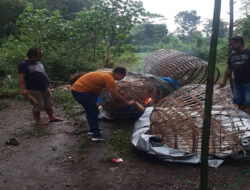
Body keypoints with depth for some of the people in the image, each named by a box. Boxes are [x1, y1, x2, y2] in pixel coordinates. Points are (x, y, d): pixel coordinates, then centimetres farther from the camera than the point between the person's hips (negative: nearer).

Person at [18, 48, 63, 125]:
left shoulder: (38, 63, 14)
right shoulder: (24, 64, -11)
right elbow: (21, 78, -17)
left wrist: (47, 86, 22)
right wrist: (23, 89, -26)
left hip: (44, 88, 8)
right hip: (34, 90, -8)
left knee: (48, 104, 14)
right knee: (38, 106, 0)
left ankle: (51, 117, 26)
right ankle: (38, 120, 15)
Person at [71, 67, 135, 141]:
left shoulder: (105, 75, 14)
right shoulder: (109, 79, -16)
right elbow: (116, 96, -16)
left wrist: (94, 103, 24)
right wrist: (128, 103, -3)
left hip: (76, 88, 10)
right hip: (81, 91, -10)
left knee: (91, 110, 22)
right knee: (94, 112, -1)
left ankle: (93, 130, 35)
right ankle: (96, 135, 8)